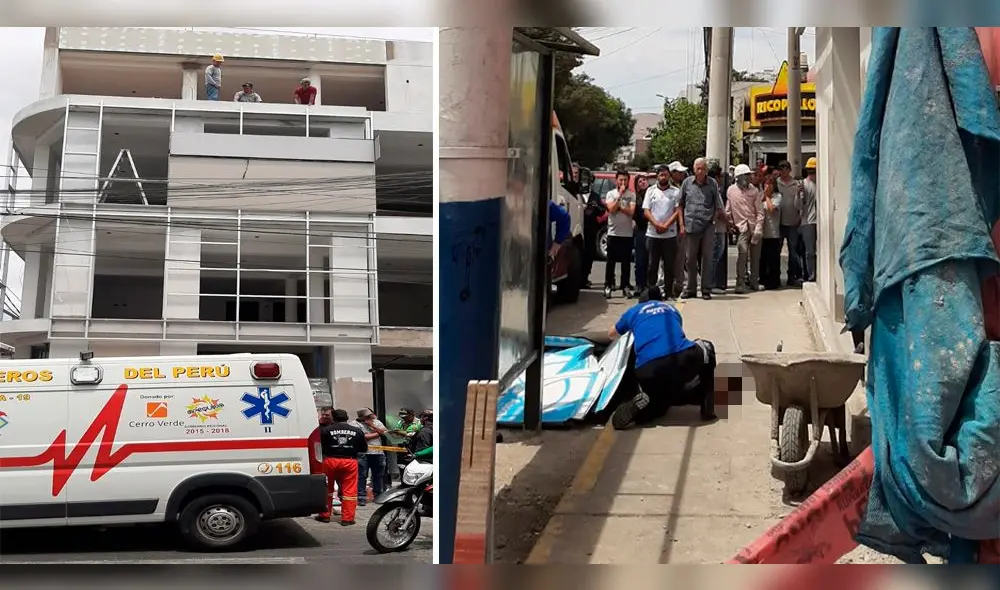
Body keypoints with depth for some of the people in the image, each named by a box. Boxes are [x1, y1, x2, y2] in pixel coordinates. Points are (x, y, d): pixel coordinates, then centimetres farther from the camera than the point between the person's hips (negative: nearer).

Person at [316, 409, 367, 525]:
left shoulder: (326, 430, -1)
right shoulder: (357, 431, 5)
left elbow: (320, 446, -2)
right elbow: (364, 449, 11)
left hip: (330, 461, 0)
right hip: (350, 462, 0)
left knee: (327, 489, 15)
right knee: (349, 490, 4)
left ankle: (325, 515, 21)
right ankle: (347, 518, 2)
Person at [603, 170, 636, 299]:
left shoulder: (632, 195, 3)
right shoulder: (611, 194, 3)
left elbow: (631, 211, -10)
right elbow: (611, 209, -12)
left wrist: (618, 206, -11)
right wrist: (620, 195, -13)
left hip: (627, 233, 1)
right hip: (613, 232, -1)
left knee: (626, 262, 5)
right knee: (611, 262, 1)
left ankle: (626, 287, 11)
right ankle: (608, 286, 5)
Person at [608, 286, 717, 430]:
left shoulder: (633, 311, 28)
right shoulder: (672, 309, 31)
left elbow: (611, 334, 48)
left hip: (648, 371, 1)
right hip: (684, 360, 0)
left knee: (658, 401, 31)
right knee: (706, 349, 33)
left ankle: (641, 404, -4)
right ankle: (707, 405, 23)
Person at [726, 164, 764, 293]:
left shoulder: (754, 190, 7)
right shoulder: (731, 190, 3)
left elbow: (760, 211, 4)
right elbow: (728, 210, 8)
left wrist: (758, 228, -5)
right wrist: (731, 225, 1)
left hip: (755, 227, 3)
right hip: (741, 227, -3)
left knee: (755, 255, 6)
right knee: (742, 252, -18)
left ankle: (754, 281, 20)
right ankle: (740, 283, -14)